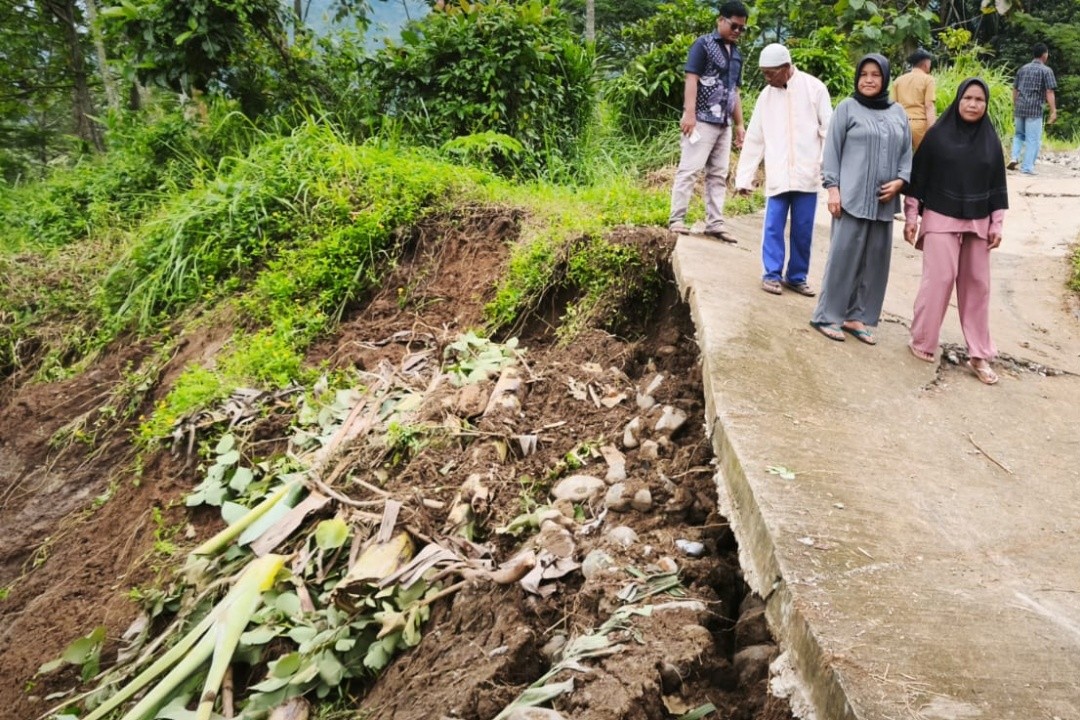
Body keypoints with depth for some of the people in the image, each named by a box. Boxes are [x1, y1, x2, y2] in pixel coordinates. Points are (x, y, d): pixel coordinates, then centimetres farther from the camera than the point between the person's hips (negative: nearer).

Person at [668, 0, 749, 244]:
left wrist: (739, 124, 18)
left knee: (718, 175, 5)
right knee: (689, 169, -7)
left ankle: (714, 224, 7)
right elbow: (691, 79, -10)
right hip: (702, 120, -7)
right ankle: (677, 219, -4)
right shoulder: (704, 44, -1)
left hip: (724, 124, 7)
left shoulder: (736, 54, 19)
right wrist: (689, 113, -20)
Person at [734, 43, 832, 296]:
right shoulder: (766, 95, 9)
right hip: (777, 176, 2)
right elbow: (754, 139, 11)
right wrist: (744, 177, 9)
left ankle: (797, 276, 14)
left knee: (803, 229, 4)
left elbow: (828, 130, -1)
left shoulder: (813, 88, -1)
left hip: (807, 174, -2)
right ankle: (772, 274, 9)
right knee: (773, 226, -1)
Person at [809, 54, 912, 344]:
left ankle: (858, 317, 15)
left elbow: (907, 154, 15)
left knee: (876, 260, 6)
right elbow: (832, 150, -1)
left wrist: (900, 181, -3)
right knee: (844, 256, -4)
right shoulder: (847, 108, 2)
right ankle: (828, 315, 6)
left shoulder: (898, 113, 12)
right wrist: (832, 188, -9)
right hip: (852, 197, -4)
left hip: (884, 200, 4)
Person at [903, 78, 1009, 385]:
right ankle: (921, 342, 6)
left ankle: (979, 355, 9)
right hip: (940, 219, -3)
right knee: (939, 278, -9)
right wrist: (911, 216, -6)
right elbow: (918, 176, -2)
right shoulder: (938, 134, -3)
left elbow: (997, 184, 8)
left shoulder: (991, 139, 5)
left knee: (977, 284, 4)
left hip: (977, 222, 3)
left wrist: (997, 224, 3)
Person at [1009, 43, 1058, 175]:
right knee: (1033, 138, 1)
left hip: (1020, 108, 5)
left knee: (1019, 134, 22)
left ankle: (1014, 157, 3)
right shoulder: (1046, 71, -4)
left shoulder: (1022, 69, 12)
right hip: (1035, 109, -5)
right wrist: (1053, 111, -8)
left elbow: (1015, 90, 16)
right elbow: (1049, 93, -9)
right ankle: (1027, 167, 0)